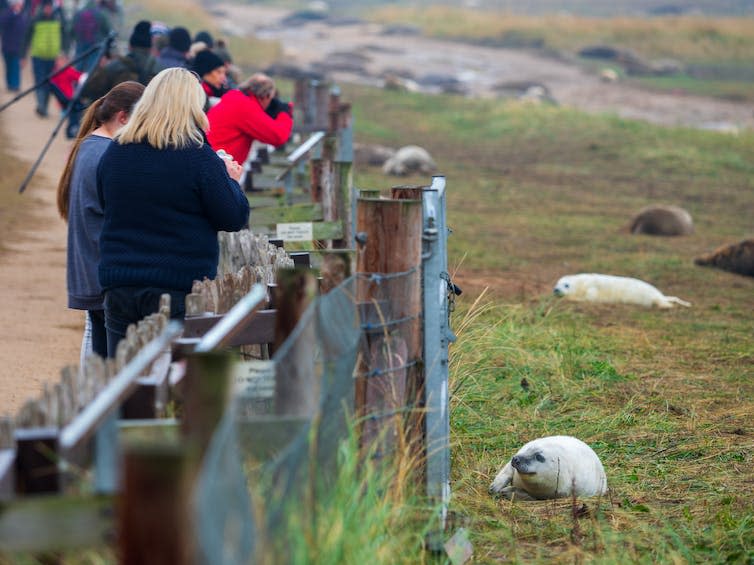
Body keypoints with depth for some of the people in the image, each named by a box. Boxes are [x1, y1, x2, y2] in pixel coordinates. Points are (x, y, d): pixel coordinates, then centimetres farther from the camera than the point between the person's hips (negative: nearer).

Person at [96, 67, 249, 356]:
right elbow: (235, 218, -7)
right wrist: (230, 178, 13)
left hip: (118, 286, 4)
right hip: (180, 289, -4)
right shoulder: (198, 157, -11)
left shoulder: (114, 153, 3)